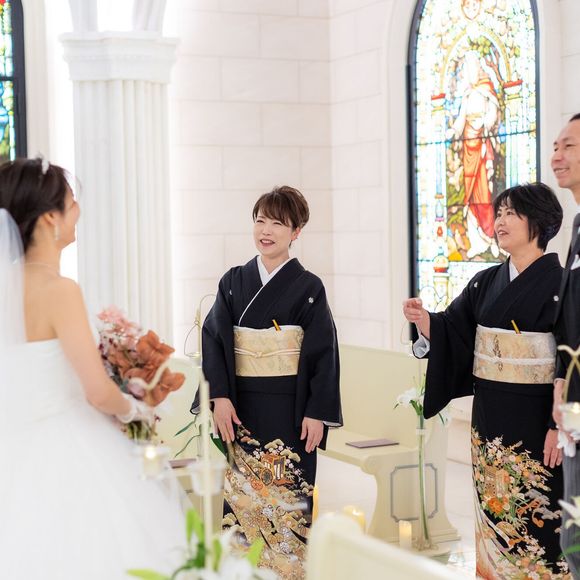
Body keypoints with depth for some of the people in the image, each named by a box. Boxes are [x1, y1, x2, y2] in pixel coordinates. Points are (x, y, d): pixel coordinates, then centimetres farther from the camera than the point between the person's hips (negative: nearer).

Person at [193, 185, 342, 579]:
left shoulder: (308, 288, -4)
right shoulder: (234, 283, 5)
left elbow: (323, 352, -5)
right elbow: (214, 340, 2)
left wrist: (317, 412, -10)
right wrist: (220, 397, -8)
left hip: (289, 409, -3)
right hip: (243, 409, 3)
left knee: (288, 494, 0)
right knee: (242, 493, 7)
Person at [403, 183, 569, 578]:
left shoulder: (558, 284, -10)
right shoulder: (485, 283, 10)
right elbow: (453, 331, 8)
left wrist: (560, 427, -17)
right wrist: (424, 320, -13)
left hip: (534, 417, -6)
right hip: (489, 415, 6)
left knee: (535, 515, -2)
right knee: (494, 512, 12)